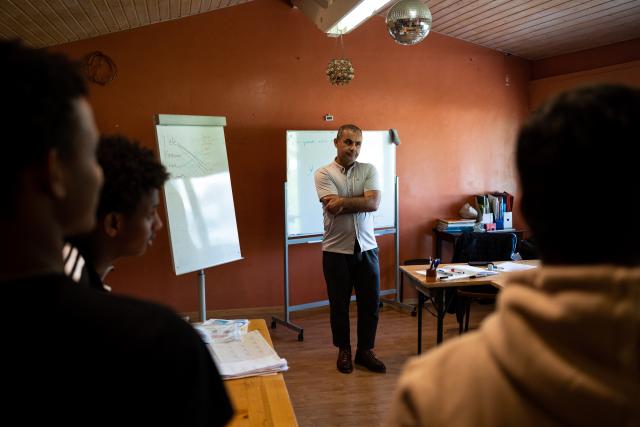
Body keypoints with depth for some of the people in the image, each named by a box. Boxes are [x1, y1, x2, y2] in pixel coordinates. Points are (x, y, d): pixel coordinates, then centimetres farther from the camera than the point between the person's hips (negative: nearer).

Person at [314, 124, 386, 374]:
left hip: (366, 248, 3)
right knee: (339, 304, 9)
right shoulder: (323, 174, -4)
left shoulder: (369, 170, 4)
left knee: (370, 302, 8)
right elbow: (334, 208, -18)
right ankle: (344, 350, 27)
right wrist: (360, 201, -11)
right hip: (336, 250, -2)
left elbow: (374, 203, -12)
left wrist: (343, 201, -14)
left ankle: (365, 351, 26)